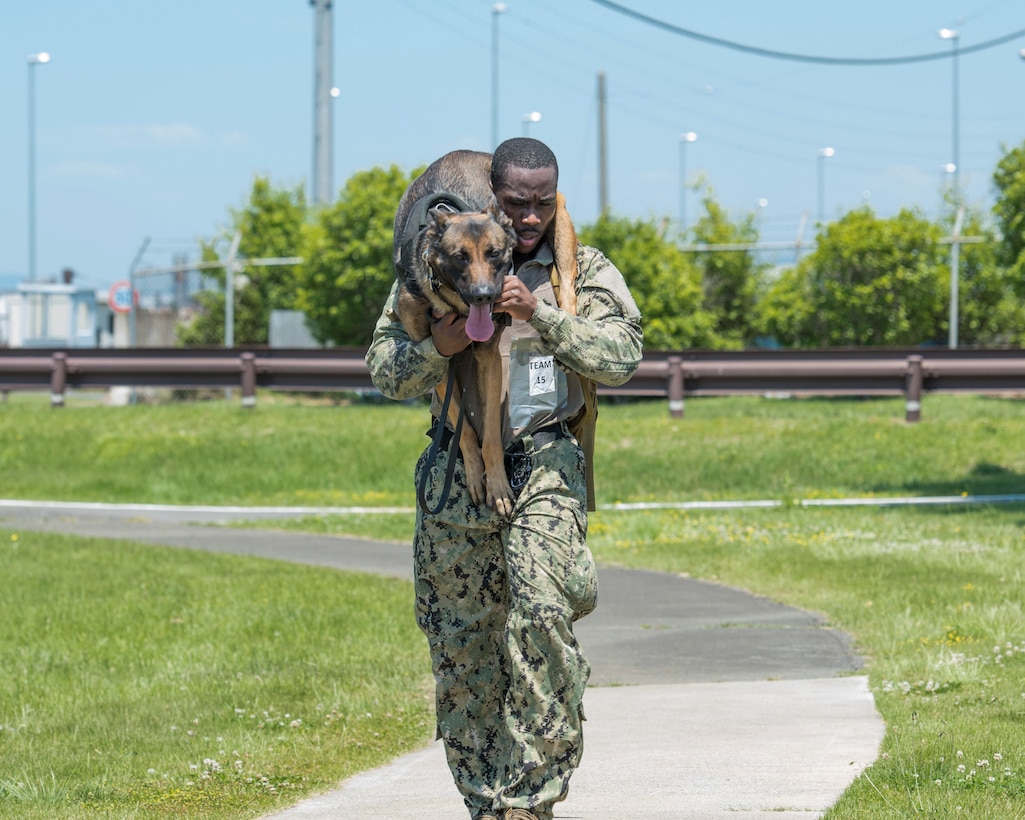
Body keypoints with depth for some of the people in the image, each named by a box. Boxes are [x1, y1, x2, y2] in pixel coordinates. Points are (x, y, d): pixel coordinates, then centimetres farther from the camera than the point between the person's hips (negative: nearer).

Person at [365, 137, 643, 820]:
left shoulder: (584, 270, 4)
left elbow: (623, 356, -9)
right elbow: (386, 372, 3)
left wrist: (540, 313, -19)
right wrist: (438, 346, -18)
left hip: (545, 464, -2)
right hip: (457, 475, 2)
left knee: (541, 615, -23)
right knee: (462, 643, 6)